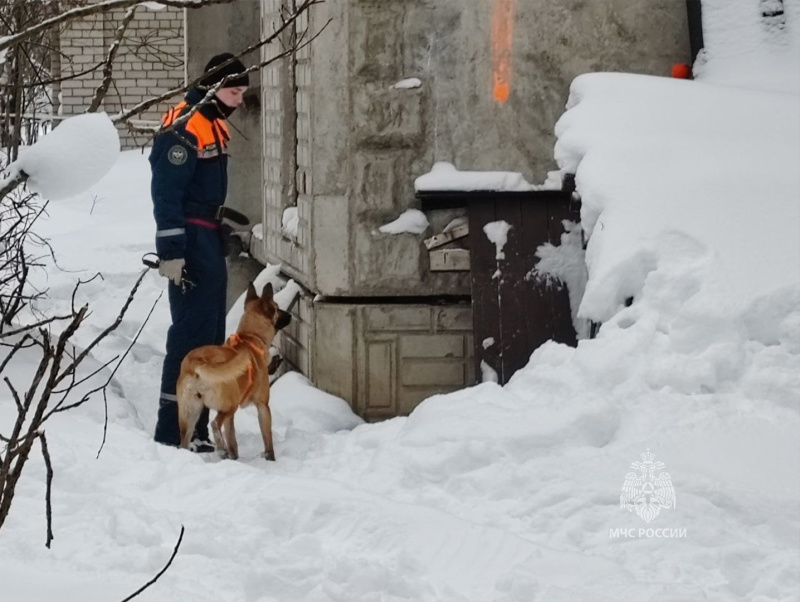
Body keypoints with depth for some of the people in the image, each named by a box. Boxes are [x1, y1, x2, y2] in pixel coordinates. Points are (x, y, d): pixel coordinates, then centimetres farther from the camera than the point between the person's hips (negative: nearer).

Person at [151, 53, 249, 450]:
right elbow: (166, 194, -20)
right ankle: (172, 430, -10)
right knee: (192, 331, -12)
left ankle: (196, 426, 19)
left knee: (212, 332, 12)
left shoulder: (214, 125, 15)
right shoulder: (184, 128, -16)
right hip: (190, 240, -10)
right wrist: (171, 252, -24)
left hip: (210, 239, 10)